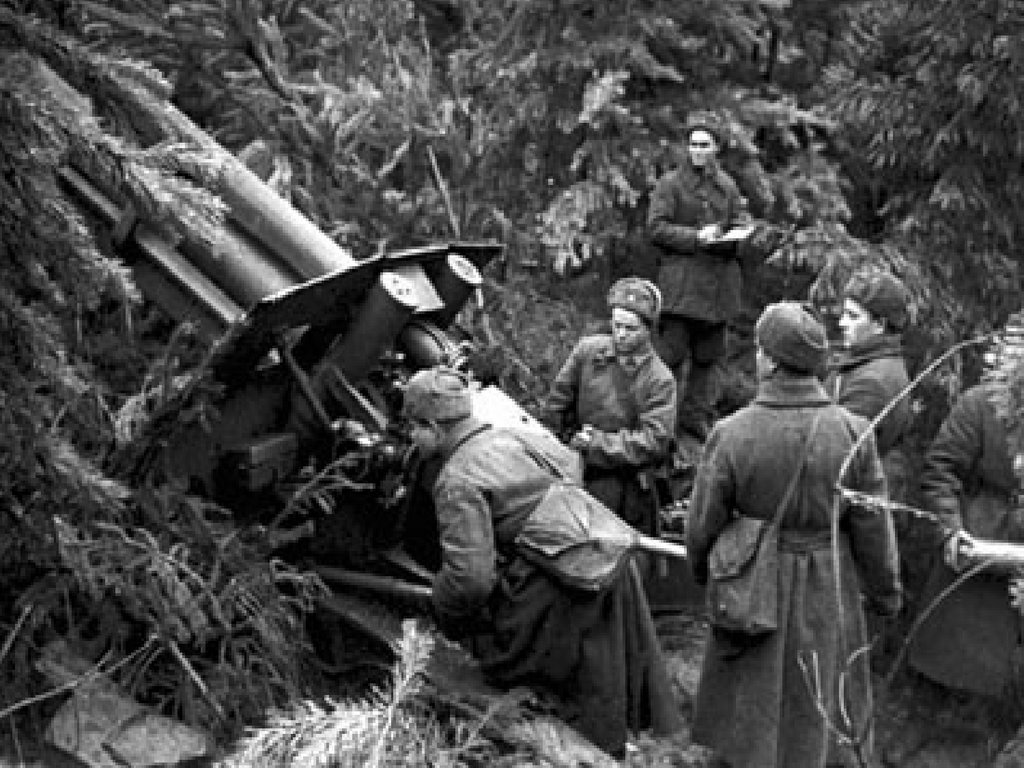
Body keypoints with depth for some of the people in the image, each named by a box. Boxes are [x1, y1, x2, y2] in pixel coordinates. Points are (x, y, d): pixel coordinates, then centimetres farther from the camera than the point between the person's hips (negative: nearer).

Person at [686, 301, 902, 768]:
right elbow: (872, 529, -9)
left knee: (753, 712, 19)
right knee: (821, 712, 20)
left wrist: (701, 571, 12)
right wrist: (885, 592, 8)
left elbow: (704, 523, -9)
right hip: (830, 594, 1)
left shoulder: (731, 433, -19)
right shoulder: (853, 432, -16)